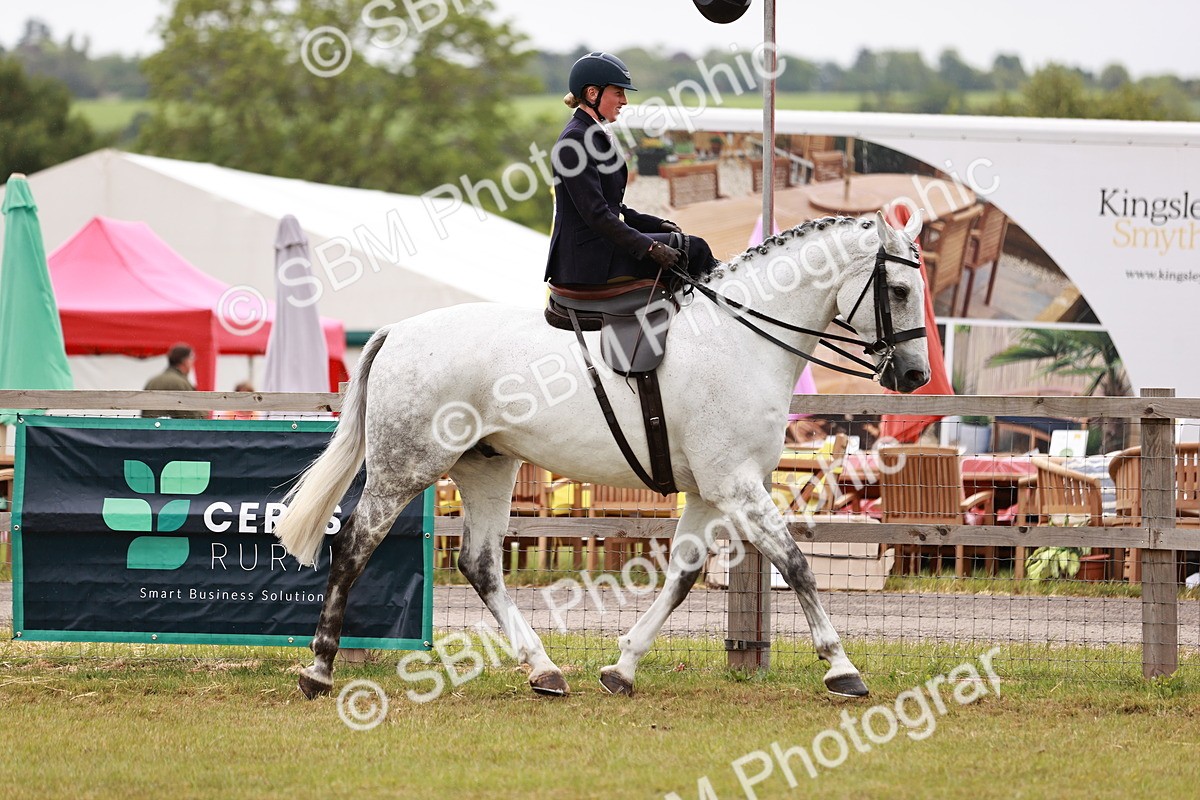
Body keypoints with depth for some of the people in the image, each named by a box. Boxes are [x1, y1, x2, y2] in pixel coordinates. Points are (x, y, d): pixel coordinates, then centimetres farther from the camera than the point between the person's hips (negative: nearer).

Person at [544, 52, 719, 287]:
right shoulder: (575, 141, -15)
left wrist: (657, 225, 9)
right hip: (588, 257, -10)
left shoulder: (595, 136, 17)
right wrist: (650, 248, -23)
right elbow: (595, 214, -21)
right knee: (692, 249, -10)